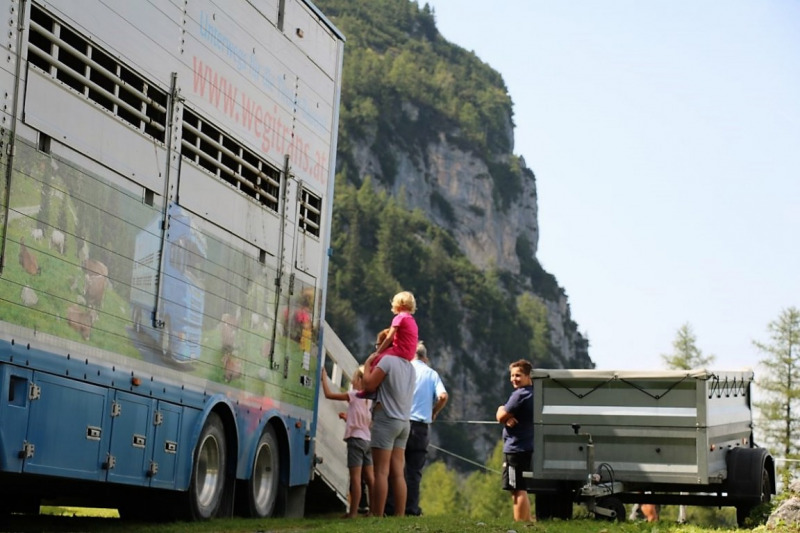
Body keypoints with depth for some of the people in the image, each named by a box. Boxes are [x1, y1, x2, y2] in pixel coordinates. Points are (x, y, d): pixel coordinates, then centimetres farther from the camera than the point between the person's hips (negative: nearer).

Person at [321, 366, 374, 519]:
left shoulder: (354, 395, -8)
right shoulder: (369, 399, 13)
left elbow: (328, 394, -7)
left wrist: (324, 378, 5)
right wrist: (348, 418, 25)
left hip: (356, 439, -8)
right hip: (367, 440, 8)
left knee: (355, 477, -10)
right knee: (369, 477, 9)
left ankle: (353, 512, -12)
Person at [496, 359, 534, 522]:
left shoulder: (520, 394, -16)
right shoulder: (532, 394, 15)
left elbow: (501, 417, -12)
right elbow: (505, 417, 13)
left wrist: (501, 410, 8)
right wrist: (508, 417, -9)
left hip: (516, 449, -10)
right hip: (526, 448, 10)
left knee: (518, 490, -9)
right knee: (520, 490, 19)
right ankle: (527, 521, 25)